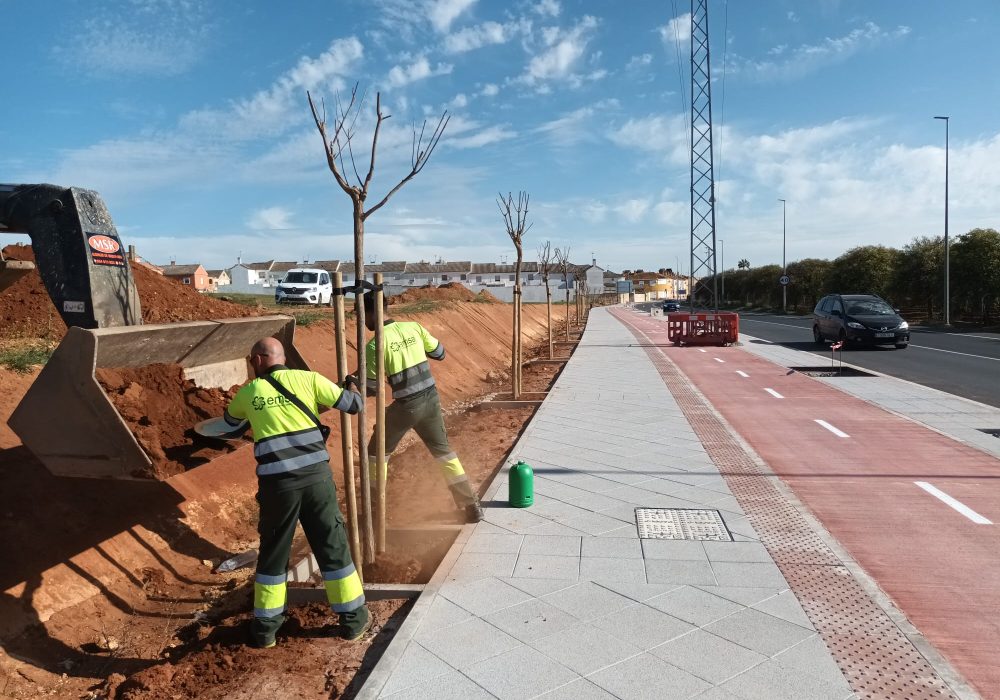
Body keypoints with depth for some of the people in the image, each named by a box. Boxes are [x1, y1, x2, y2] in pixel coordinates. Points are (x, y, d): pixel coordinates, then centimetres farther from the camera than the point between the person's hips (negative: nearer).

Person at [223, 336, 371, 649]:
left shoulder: (247, 393, 10)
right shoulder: (308, 379, 3)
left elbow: (231, 419, 33)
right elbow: (352, 405, 3)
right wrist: (355, 391, 26)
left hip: (277, 483, 1)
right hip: (316, 476, 0)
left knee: (273, 553, 18)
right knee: (333, 547, 11)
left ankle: (265, 627, 27)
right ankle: (354, 618, 20)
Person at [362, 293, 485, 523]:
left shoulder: (375, 344, -12)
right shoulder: (413, 327, 1)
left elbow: (371, 388, -7)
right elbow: (440, 353, 12)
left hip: (406, 406, -5)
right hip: (431, 399, 5)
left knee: (377, 454, 16)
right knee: (443, 451, 18)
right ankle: (472, 507, 17)